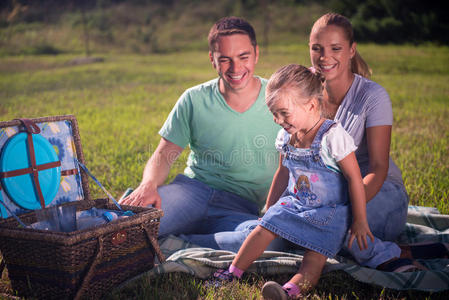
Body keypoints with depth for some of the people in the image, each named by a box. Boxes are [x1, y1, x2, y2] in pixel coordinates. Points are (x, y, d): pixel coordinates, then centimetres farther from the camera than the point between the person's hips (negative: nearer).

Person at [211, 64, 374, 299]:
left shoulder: (332, 136, -21)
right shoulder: (286, 137, 0)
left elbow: (354, 178, -17)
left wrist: (359, 222, -14)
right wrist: (269, 207, 23)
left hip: (329, 212, -6)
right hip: (295, 203, 6)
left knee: (316, 255, -21)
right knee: (264, 228, -10)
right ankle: (232, 274, -5)